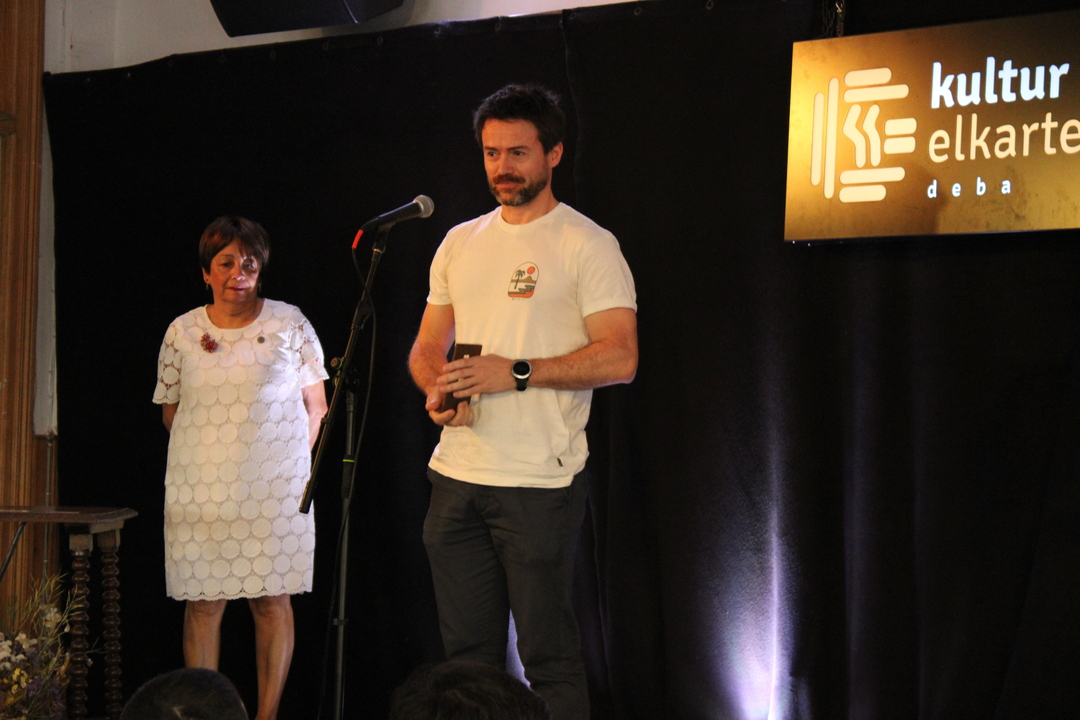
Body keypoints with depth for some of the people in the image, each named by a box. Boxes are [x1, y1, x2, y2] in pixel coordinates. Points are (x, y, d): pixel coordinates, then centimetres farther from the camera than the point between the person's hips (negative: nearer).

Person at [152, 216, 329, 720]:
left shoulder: (289, 324, 5)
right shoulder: (182, 332, 8)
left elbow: (315, 405, 8)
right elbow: (170, 411, 15)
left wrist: (287, 461, 3)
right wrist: (212, 449, 7)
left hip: (274, 490, -1)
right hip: (201, 489, 1)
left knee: (272, 600, 0)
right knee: (203, 602, -1)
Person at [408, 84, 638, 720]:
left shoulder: (587, 245, -3)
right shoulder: (460, 243, 16)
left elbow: (620, 358, -11)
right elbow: (427, 346, 20)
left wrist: (516, 372, -19)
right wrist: (437, 388, -3)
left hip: (539, 482, -6)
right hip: (456, 476, 6)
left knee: (549, 656, -4)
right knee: (467, 653, 10)